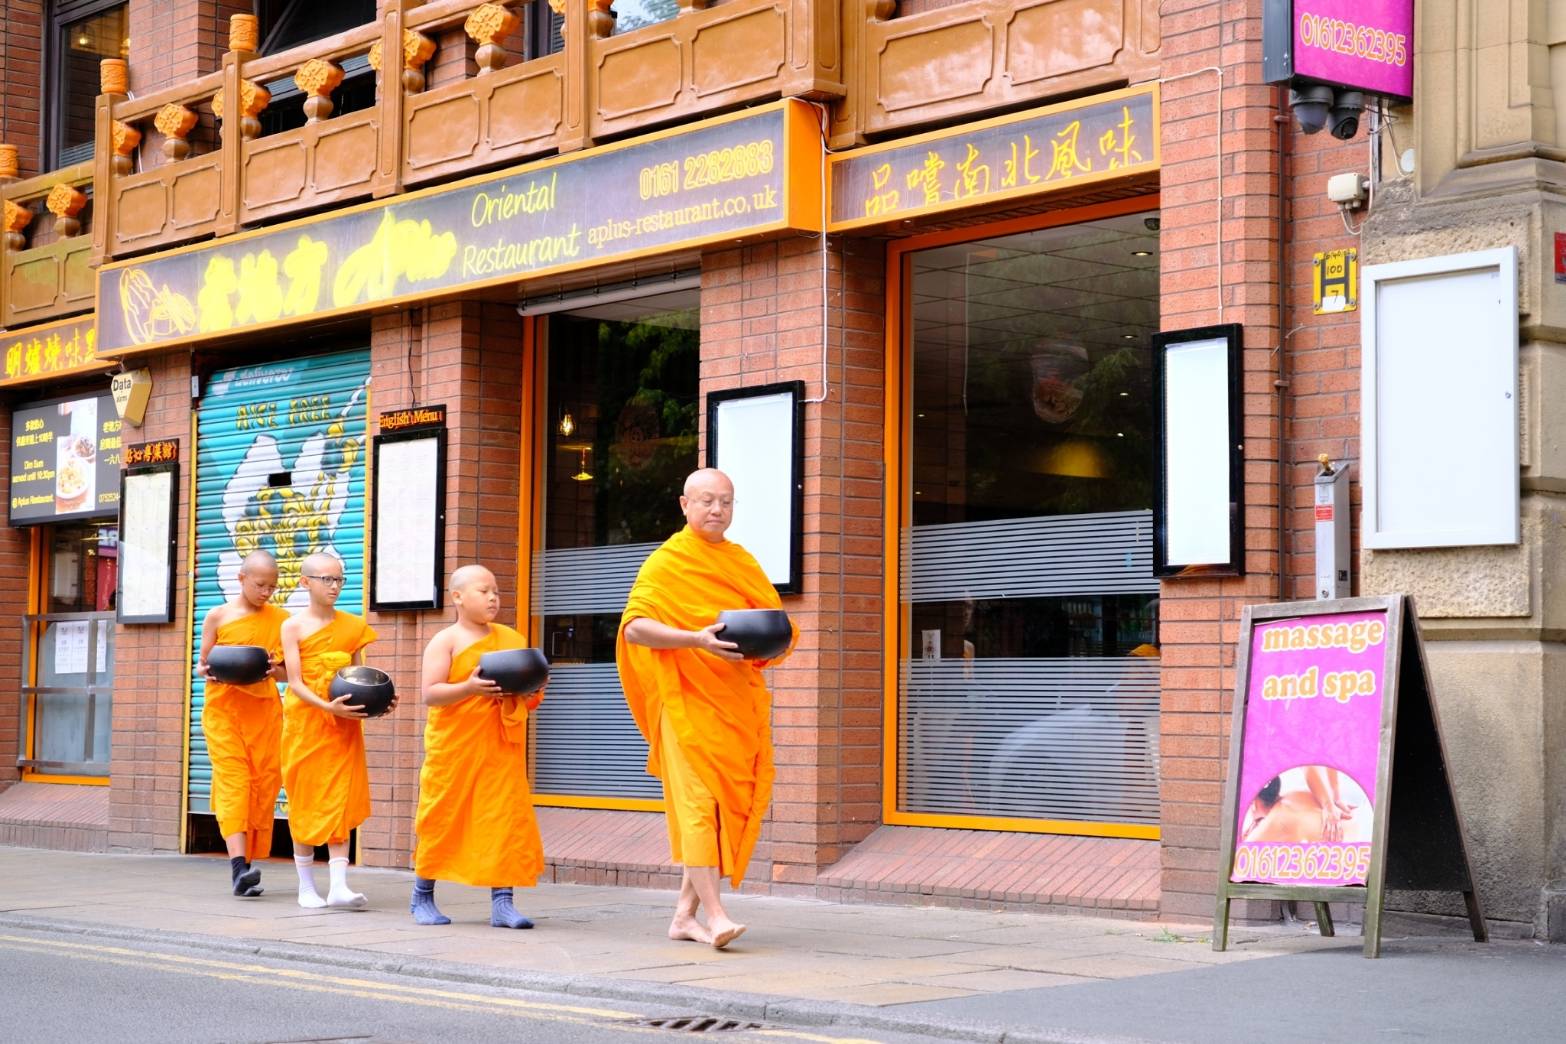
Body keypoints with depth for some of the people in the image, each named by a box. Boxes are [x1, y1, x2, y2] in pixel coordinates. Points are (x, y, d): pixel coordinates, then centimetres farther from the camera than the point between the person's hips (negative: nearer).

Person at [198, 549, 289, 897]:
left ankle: (248, 866, 8)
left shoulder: (281, 620, 8)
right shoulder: (218, 616, 4)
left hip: (264, 710, 2)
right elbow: (201, 663, 10)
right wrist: (207, 672, -13)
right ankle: (239, 865, -25)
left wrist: (275, 671, -12)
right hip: (224, 708, -2)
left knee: (263, 784, 0)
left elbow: (290, 672, 10)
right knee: (232, 780, -14)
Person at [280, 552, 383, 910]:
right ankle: (306, 886, 14)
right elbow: (296, 683, -11)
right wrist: (328, 707, -25)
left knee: (340, 801, -4)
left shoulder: (353, 626, 6)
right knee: (305, 802, 5)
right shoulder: (293, 627, -4)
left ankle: (338, 885, -8)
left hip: (343, 726, 2)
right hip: (305, 722, -2)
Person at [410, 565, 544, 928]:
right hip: (454, 745, -3)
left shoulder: (511, 639, 11)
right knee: (443, 817, 5)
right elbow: (430, 693, -12)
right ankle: (423, 897, 21)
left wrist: (531, 690, -6)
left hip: (502, 747, 3)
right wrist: (468, 688, -26)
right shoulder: (445, 641, -3)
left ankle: (502, 901, -2)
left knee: (507, 815, -5)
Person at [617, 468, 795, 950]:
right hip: (688, 699, -6)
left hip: (739, 702, 6)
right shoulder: (666, 562, -2)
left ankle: (685, 914, 12)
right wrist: (696, 640, -26)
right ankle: (714, 914, -21)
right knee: (698, 801, -14)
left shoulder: (743, 562, 16)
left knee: (731, 804, 4)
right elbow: (634, 626, -13)